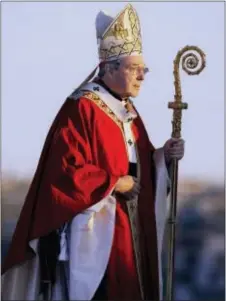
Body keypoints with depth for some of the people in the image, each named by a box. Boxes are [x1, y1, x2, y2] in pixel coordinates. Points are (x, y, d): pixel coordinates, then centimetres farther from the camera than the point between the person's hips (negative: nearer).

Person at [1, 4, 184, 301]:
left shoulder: (127, 110, 15)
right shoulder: (81, 109, -14)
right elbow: (66, 171, -21)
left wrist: (162, 155, 1)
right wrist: (115, 184, -15)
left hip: (130, 228, 9)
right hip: (94, 231, -9)